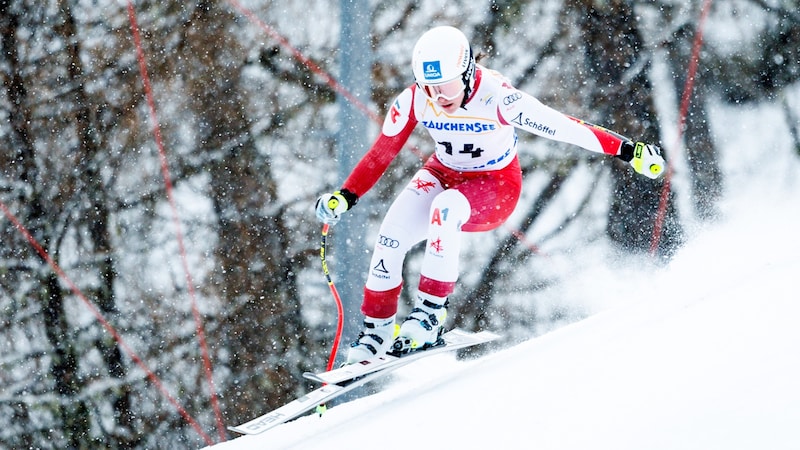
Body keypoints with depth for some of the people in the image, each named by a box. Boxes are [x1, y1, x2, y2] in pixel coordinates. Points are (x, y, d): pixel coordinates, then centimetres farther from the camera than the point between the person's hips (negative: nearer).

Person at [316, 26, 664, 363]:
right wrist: (345, 197, -10)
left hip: (497, 186, -4)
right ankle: (377, 331, -3)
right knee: (392, 234, -19)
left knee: (446, 208, -36)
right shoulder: (415, 101, -16)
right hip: (444, 174, 4)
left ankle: (430, 313, -29)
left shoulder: (495, 98, -29)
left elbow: (564, 127, -29)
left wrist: (629, 151, -29)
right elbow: (381, 153, -3)